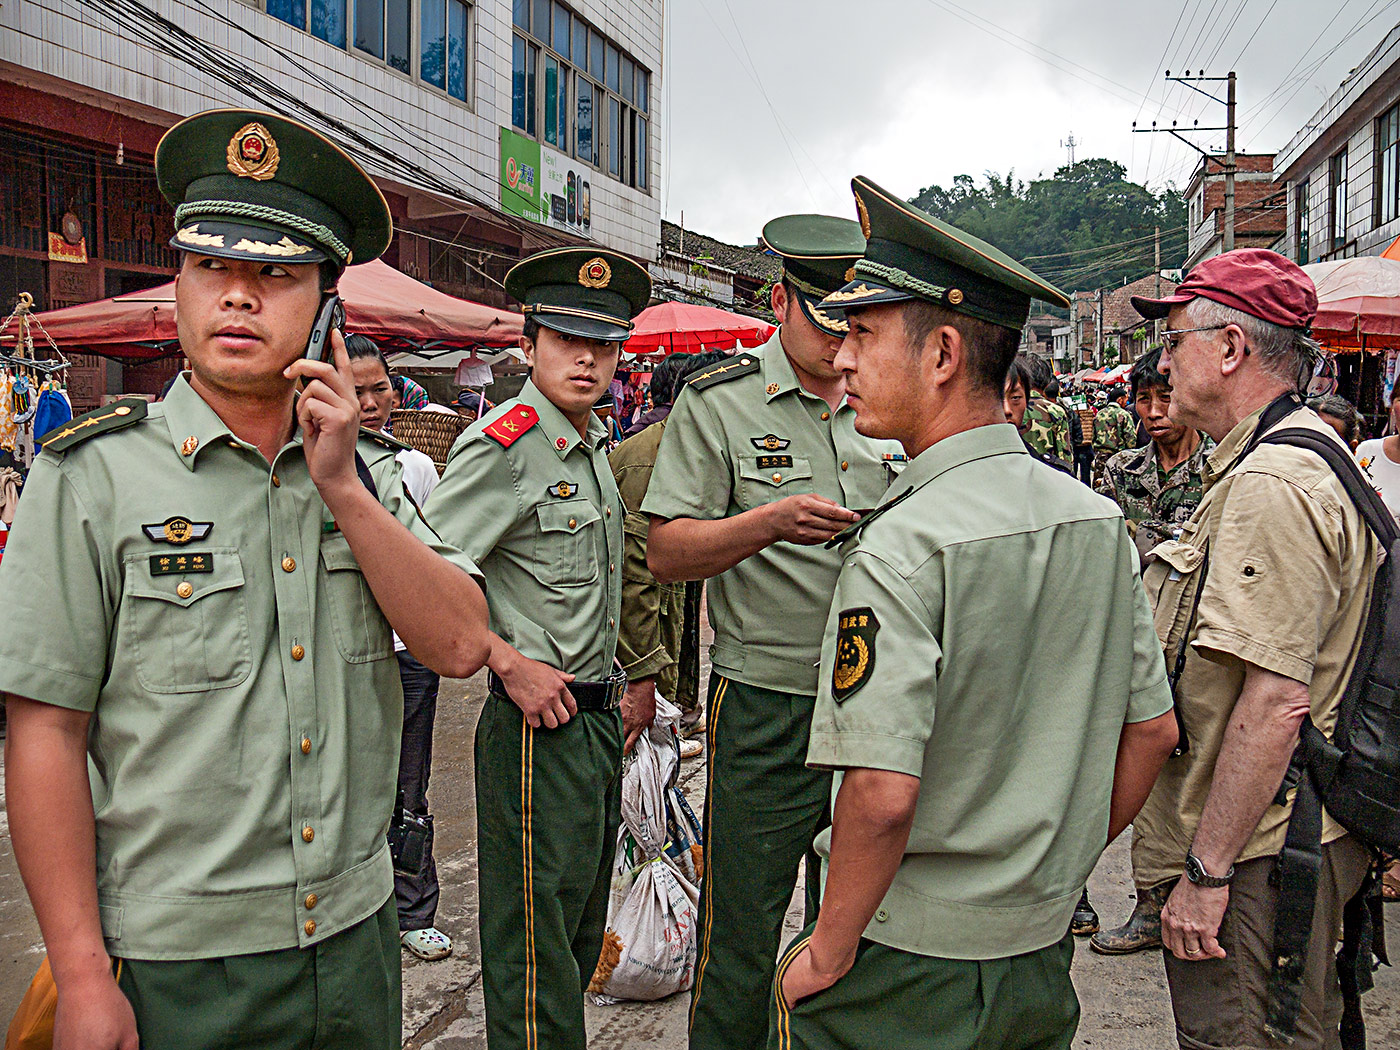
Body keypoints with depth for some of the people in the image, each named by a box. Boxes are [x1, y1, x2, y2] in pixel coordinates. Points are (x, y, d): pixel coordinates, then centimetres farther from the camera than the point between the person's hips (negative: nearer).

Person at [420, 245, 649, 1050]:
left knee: (583, 930, 21)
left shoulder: (597, 446, 10)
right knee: (537, 942, 3)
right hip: (537, 724, -8)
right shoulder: (502, 448, -16)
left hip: (598, 716, 9)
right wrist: (510, 665, -19)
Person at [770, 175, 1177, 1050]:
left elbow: (882, 794, -27)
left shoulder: (902, 548, -23)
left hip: (906, 971, -6)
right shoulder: (1099, 519, -1)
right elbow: (1153, 730, 6)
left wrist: (830, 953, -12)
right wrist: (1061, 864, 16)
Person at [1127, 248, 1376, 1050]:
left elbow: (1273, 700, -28)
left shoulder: (1271, 487, -22)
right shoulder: (1308, 457, 14)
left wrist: (1207, 871, -23)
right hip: (1295, 835, 11)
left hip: (1254, 861, -11)